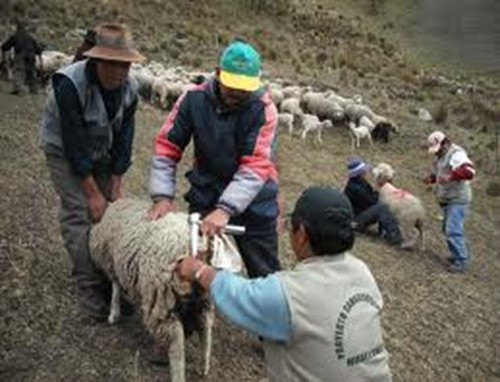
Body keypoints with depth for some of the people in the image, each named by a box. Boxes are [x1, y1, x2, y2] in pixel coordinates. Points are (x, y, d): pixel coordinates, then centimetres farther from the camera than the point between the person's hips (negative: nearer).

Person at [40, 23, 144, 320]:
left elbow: (124, 137, -9)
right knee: (80, 215, -12)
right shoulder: (69, 84, -33)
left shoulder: (129, 89, -16)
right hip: (65, 151, -5)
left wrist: (115, 184, -11)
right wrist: (93, 193, -26)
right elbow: (74, 144, -30)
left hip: (101, 151, 5)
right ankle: (92, 291, -6)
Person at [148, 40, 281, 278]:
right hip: (205, 198, 2)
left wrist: (225, 209, -34)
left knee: (264, 275, 11)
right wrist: (163, 197, -16)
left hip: (252, 203, -2)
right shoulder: (194, 99, -10)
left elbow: (256, 167, -25)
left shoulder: (263, 109, -18)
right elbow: (167, 147, -6)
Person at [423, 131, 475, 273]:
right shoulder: (440, 156, 11)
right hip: (447, 200, 10)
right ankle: (461, 254, 30)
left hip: (457, 200, -10)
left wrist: (450, 176, -43)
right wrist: (431, 178, 1)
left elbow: (469, 171, -33)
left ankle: (461, 262, -9)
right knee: (448, 229, 17)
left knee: (453, 231, -15)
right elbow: (437, 173, 24)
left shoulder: (456, 154, -19)